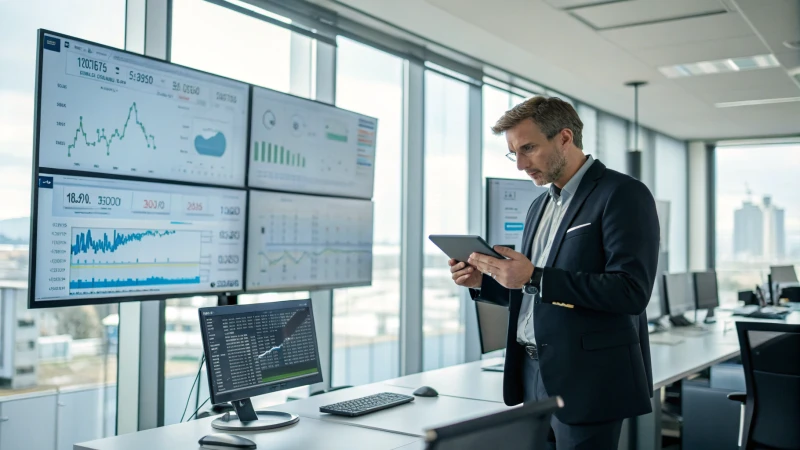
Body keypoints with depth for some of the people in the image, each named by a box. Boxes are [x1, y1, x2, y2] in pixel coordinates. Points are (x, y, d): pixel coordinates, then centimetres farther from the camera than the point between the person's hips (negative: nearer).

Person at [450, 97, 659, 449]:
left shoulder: (623, 194, -10)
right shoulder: (541, 205, 15)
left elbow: (631, 291, -21)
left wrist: (534, 278, -25)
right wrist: (482, 281, 2)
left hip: (586, 382, -7)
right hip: (534, 378, 7)